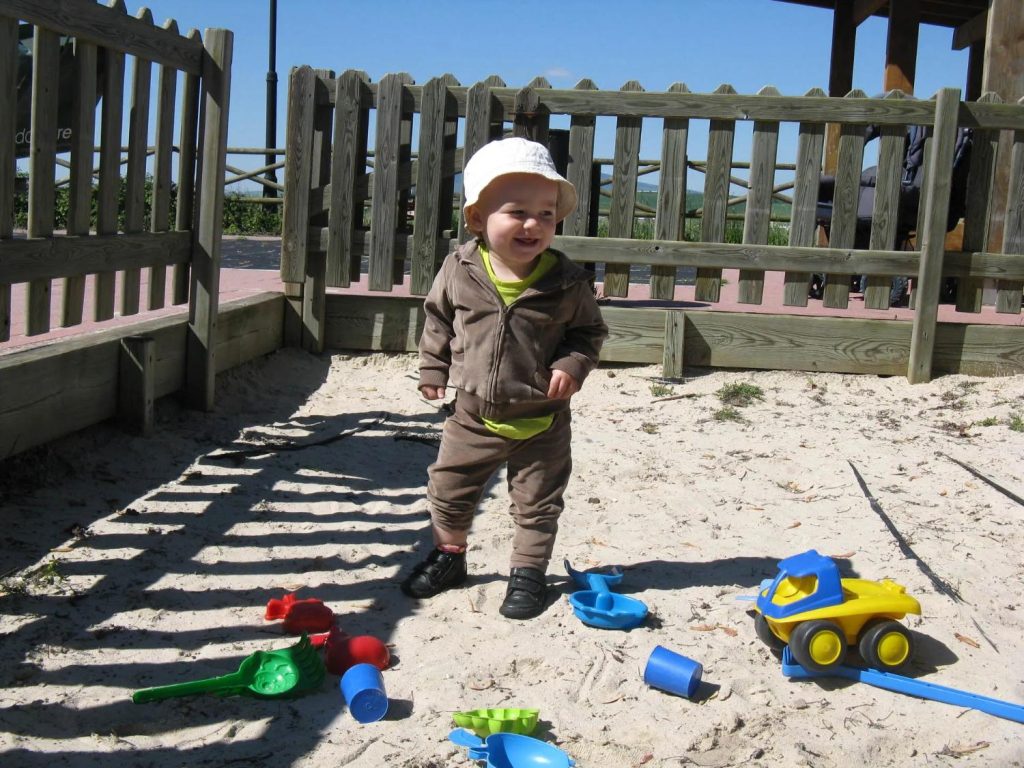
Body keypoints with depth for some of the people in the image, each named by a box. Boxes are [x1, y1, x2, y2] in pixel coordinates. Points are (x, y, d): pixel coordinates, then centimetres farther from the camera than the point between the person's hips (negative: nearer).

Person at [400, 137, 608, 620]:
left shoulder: (566, 282, -14)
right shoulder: (459, 271, -10)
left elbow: (589, 330, -1)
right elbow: (438, 320, 7)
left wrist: (572, 364, -18)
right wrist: (433, 369, 5)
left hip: (540, 420, -2)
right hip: (473, 415, 2)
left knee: (537, 503, 11)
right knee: (448, 490, 15)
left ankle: (528, 572, 29)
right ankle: (448, 556, 37)